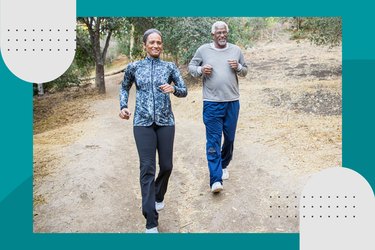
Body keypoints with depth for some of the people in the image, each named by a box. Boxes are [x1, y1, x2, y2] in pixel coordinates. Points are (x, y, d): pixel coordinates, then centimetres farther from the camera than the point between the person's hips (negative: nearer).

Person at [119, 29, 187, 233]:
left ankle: (158, 196, 41)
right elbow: (124, 88, 20)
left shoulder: (170, 67, 4)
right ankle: (151, 223, -2)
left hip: (165, 122, 2)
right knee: (147, 168, -7)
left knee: (166, 166, 8)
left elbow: (184, 91, 6)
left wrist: (173, 89, -15)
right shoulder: (134, 67, 4)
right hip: (143, 123, -1)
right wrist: (123, 106, 4)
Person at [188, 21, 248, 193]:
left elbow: (245, 71, 16)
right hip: (212, 103, -3)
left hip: (232, 102, 3)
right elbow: (191, 67, 10)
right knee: (213, 140, -6)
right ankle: (216, 179, -5)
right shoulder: (203, 50, 2)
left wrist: (238, 67, -7)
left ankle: (224, 165, 37)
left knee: (229, 138, 13)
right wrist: (201, 70, -11)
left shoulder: (236, 50, 8)